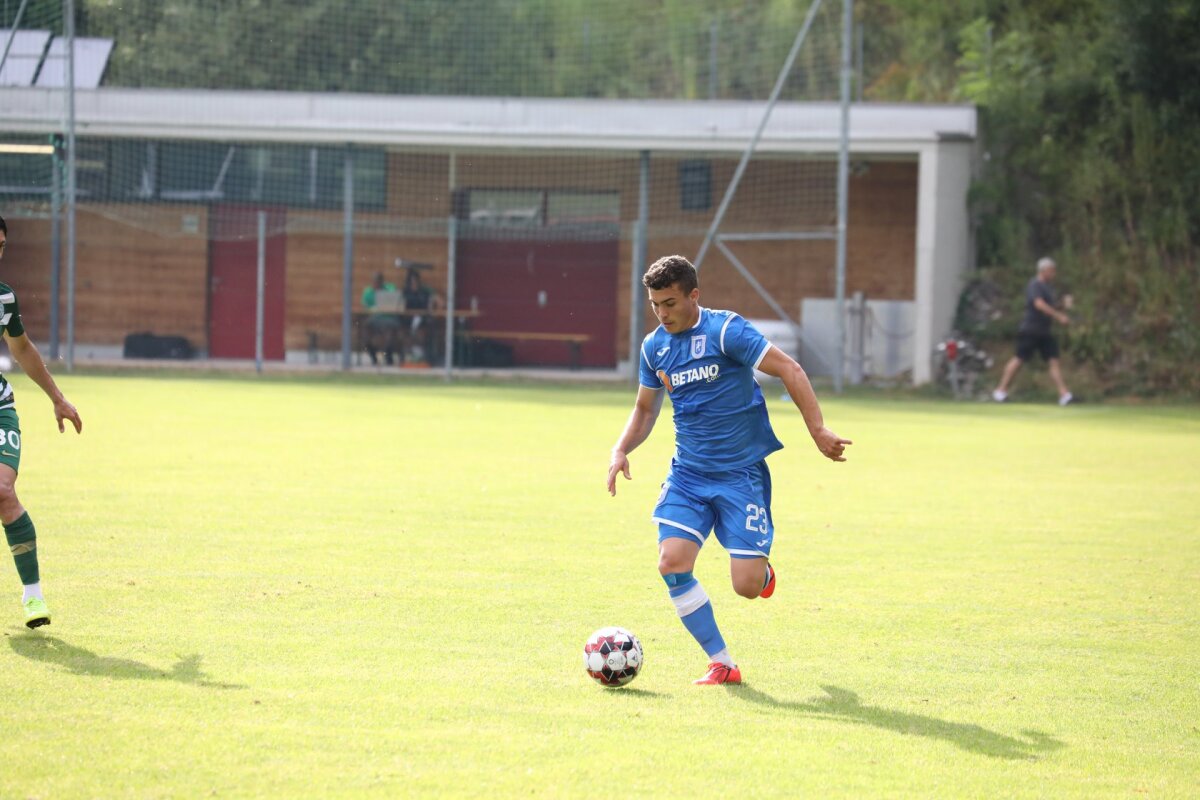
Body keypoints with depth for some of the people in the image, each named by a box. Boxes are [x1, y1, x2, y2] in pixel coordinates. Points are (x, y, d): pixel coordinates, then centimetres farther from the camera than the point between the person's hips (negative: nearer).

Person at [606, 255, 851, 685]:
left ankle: (762, 569, 31)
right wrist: (621, 449, 2)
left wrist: (818, 431, -20)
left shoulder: (726, 331, -13)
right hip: (687, 473, 5)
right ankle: (721, 663, -2)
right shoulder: (654, 346, 5)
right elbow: (645, 409, 20)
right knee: (672, 564, -15)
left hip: (741, 473, -5)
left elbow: (790, 370, -14)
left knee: (746, 586, -10)